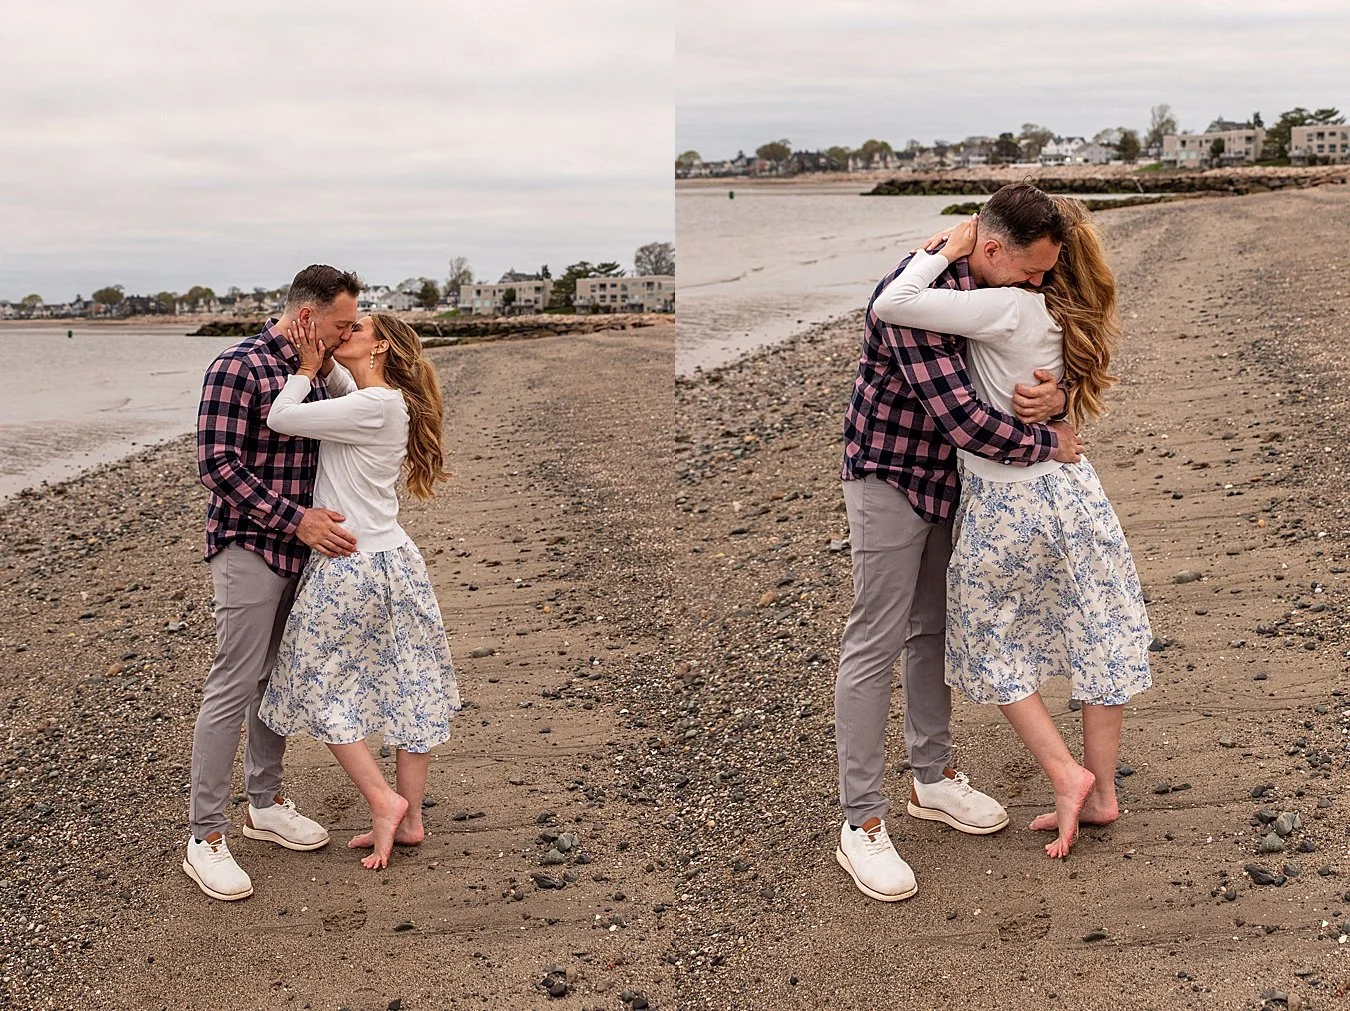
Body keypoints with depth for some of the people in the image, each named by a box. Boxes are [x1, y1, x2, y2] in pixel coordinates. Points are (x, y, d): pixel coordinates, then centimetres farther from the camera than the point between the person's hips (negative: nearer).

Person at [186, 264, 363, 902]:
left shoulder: (312, 372, 10)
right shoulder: (238, 368, -15)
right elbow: (217, 463, -20)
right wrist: (296, 519, -22)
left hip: (300, 549, 8)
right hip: (249, 549, -8)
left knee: (278, 681, 16)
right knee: (234, 687, -7)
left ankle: (265, 805, 29)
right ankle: (205, 838, 0)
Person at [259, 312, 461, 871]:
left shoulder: (373, 406, -19)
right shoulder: (389, 402, 7)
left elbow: (280, 418, -19)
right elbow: (340, 385, 24)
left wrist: (308, 368, -4)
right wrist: (320, 362, 4)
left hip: (350, 569, -9)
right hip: (396, 560, 9)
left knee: (319, 685, 8)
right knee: (410, 689, 12)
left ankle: (384, 800, 8)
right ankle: (408, 820, 23)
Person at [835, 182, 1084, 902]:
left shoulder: (1002, 291, -2)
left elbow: (1038, 366, 5)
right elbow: (962, 416, -34)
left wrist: (1055, 395, -20)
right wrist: (1049, 444, -20)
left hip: (951, 477, 8)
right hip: (890, 474, -8)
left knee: (934, 630, 16)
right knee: (876, 643, -6)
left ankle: (932, 779, 31)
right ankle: (861, 824, -1)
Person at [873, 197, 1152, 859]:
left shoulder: (1010, 308, -20)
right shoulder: (1075, 321, 4)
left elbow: (889, 306, -25)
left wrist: (948, 249, -13)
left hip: (1004, 507, -7)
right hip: (1072, 489, 7)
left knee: (991, 647, 14)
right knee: (1100, 640, 14)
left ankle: (1066, 774, 12)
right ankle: (1100, 794, 26)